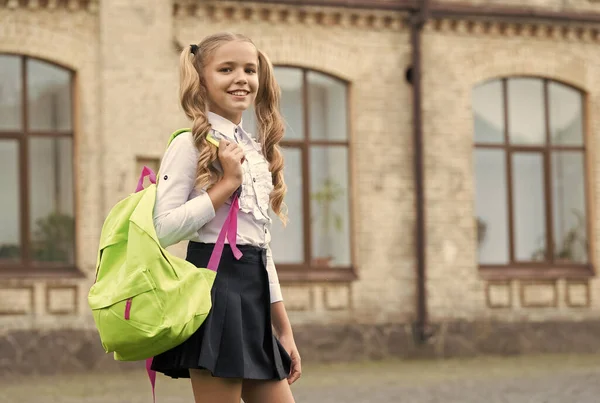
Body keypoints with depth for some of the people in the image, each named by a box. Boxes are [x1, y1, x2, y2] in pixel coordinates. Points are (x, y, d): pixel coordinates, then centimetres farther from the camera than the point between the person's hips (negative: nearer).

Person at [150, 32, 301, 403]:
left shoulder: (257, 152, 17)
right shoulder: (192, 144, -6)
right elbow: (164, 230, -18)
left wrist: (284, 330, 16)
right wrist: (227, 183, -15)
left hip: (255, 295, 8)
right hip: (214, 289, -8)